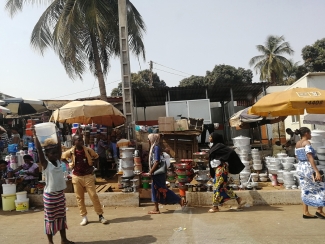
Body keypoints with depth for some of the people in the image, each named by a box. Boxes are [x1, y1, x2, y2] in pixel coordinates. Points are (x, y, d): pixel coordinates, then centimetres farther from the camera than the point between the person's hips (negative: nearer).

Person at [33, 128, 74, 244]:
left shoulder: (58, 161, 4)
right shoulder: (45, 163, -10)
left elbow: (59, 145, 4)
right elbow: (38, 148, -17)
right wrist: (35, 135, -13)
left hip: (60, 193, 6)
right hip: (50, 195, -6)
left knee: (62, 217, 15)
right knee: (50, 218, 6)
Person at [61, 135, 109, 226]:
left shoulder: (88, 150, -5)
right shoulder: (71, 152, -5)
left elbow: (96, 157, 11)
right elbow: (62, 157, 13)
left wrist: (92, 166, -1)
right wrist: (69, 165, 1)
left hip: (88, 176, -1)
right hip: (77, 177, 1)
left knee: (94, 196, -2)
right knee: (79, 198, 6)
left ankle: (100, 216, 7)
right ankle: (84, 217, 18)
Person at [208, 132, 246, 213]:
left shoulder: (219, 146, -11)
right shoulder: (214, 146, 14)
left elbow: (231, 152, -19)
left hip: (221, 168, -9)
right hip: (217, 169, 9)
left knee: (218, 186, -3)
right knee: (223, 187, 11)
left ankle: (215, 206, 7)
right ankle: (239, 200, 17)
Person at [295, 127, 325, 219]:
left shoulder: (297, 144, 12)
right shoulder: (307, 142, -13)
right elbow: (310, 158, -23)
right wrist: (317, 171, -27)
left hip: (300, 168, 8)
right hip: (308, 168, -8)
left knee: (305, 191, 12)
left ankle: (305, 212, 13)